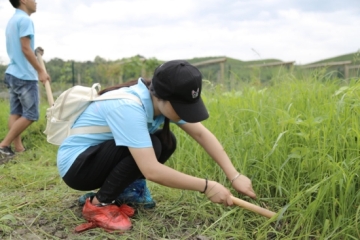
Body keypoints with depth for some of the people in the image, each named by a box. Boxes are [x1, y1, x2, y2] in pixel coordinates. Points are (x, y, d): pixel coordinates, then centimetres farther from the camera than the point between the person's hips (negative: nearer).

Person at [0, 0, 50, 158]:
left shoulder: (13, 20, 19)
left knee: (16, 113, 6)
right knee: (30, 115, -4)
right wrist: (40, 71, -15)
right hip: (25, 76, -10)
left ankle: (18, 148, 9)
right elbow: (25, 49, -17)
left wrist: (36, 52, 22)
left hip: (13, 74, 10)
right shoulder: (25, 19, -11)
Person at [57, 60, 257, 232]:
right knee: (151, 146, -27)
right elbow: (151, 171, -39)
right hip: (75, 164, -7)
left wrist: (234, 176, -17)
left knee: (167, 142, -9)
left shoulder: (162, 100, -11)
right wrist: (207, 187, -30)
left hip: (103, 153, 8)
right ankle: (99, 204, -11)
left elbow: (202, 134, -9)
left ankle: (119, 192, 4)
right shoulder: (128, 107, -34)